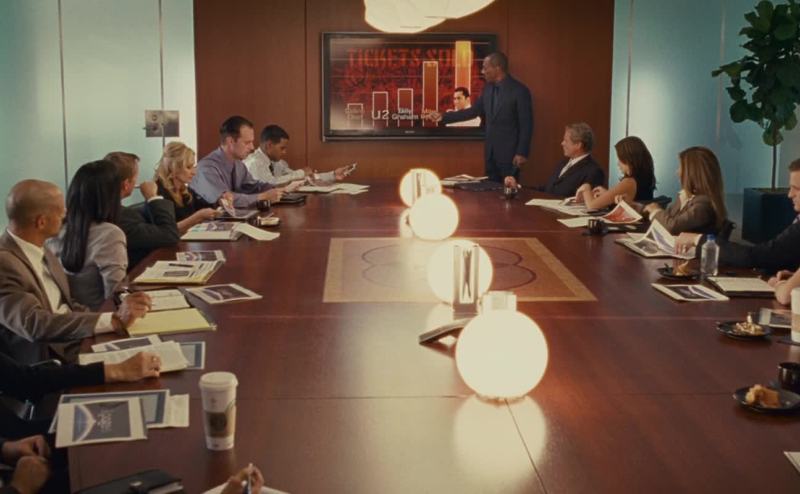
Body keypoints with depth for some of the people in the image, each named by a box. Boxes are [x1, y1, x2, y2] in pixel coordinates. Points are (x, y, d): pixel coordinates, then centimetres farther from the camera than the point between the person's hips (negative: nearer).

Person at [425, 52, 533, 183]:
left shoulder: (519, 91, -14)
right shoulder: (488, 88, 8)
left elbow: (526, 125, -13)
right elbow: (473, 111, 14)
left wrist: (522, 153, -17)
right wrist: (443, 117, 9)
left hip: (509, 153, -7)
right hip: (490, 152, 7)